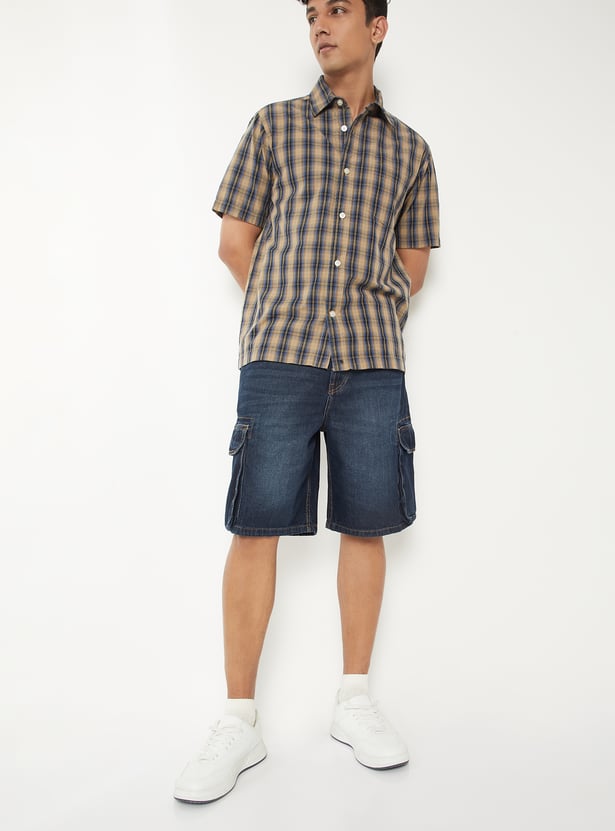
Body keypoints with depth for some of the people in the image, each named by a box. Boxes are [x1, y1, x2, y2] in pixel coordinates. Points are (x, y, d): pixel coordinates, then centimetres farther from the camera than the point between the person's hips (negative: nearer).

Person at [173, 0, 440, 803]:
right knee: (256, 526, -5)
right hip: (280, 353, -2)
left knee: (366, 525, 3)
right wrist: (292, 311, 9)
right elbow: (235, 241, 10)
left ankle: (354, 700, 19)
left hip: (373, 360, 2)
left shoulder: (409, 149, 17)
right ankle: (239, 721, 6)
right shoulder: (275, 124, 12)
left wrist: (366, 323, 12)